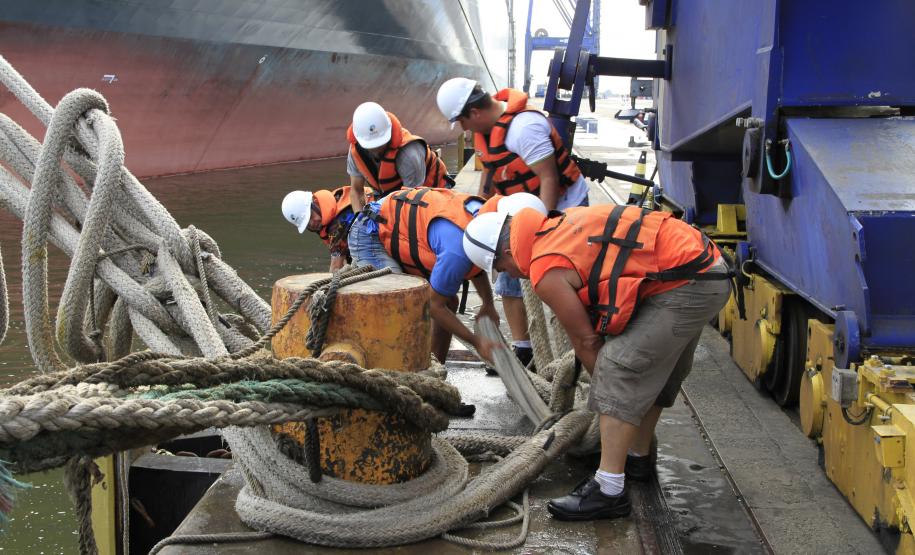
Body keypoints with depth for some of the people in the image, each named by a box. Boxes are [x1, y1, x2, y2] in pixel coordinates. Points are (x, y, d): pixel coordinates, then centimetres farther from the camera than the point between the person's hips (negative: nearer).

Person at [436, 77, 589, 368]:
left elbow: (548, 178, -27)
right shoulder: (486, 126, 1)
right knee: (510, 273, 8)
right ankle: (522, 349, 17)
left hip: (563, 207, -9)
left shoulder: (524, 127, -28)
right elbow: (490, 171, 16)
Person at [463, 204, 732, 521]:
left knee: (620, 368, -12)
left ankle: (609, 491, -14)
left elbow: (586, 341, -3)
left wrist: (605, 379, 13)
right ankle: (638, 457, 39)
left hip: (687, 285, -10)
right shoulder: (560, 225, 14)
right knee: (654, 368, 23)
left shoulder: (547, 272, -12)